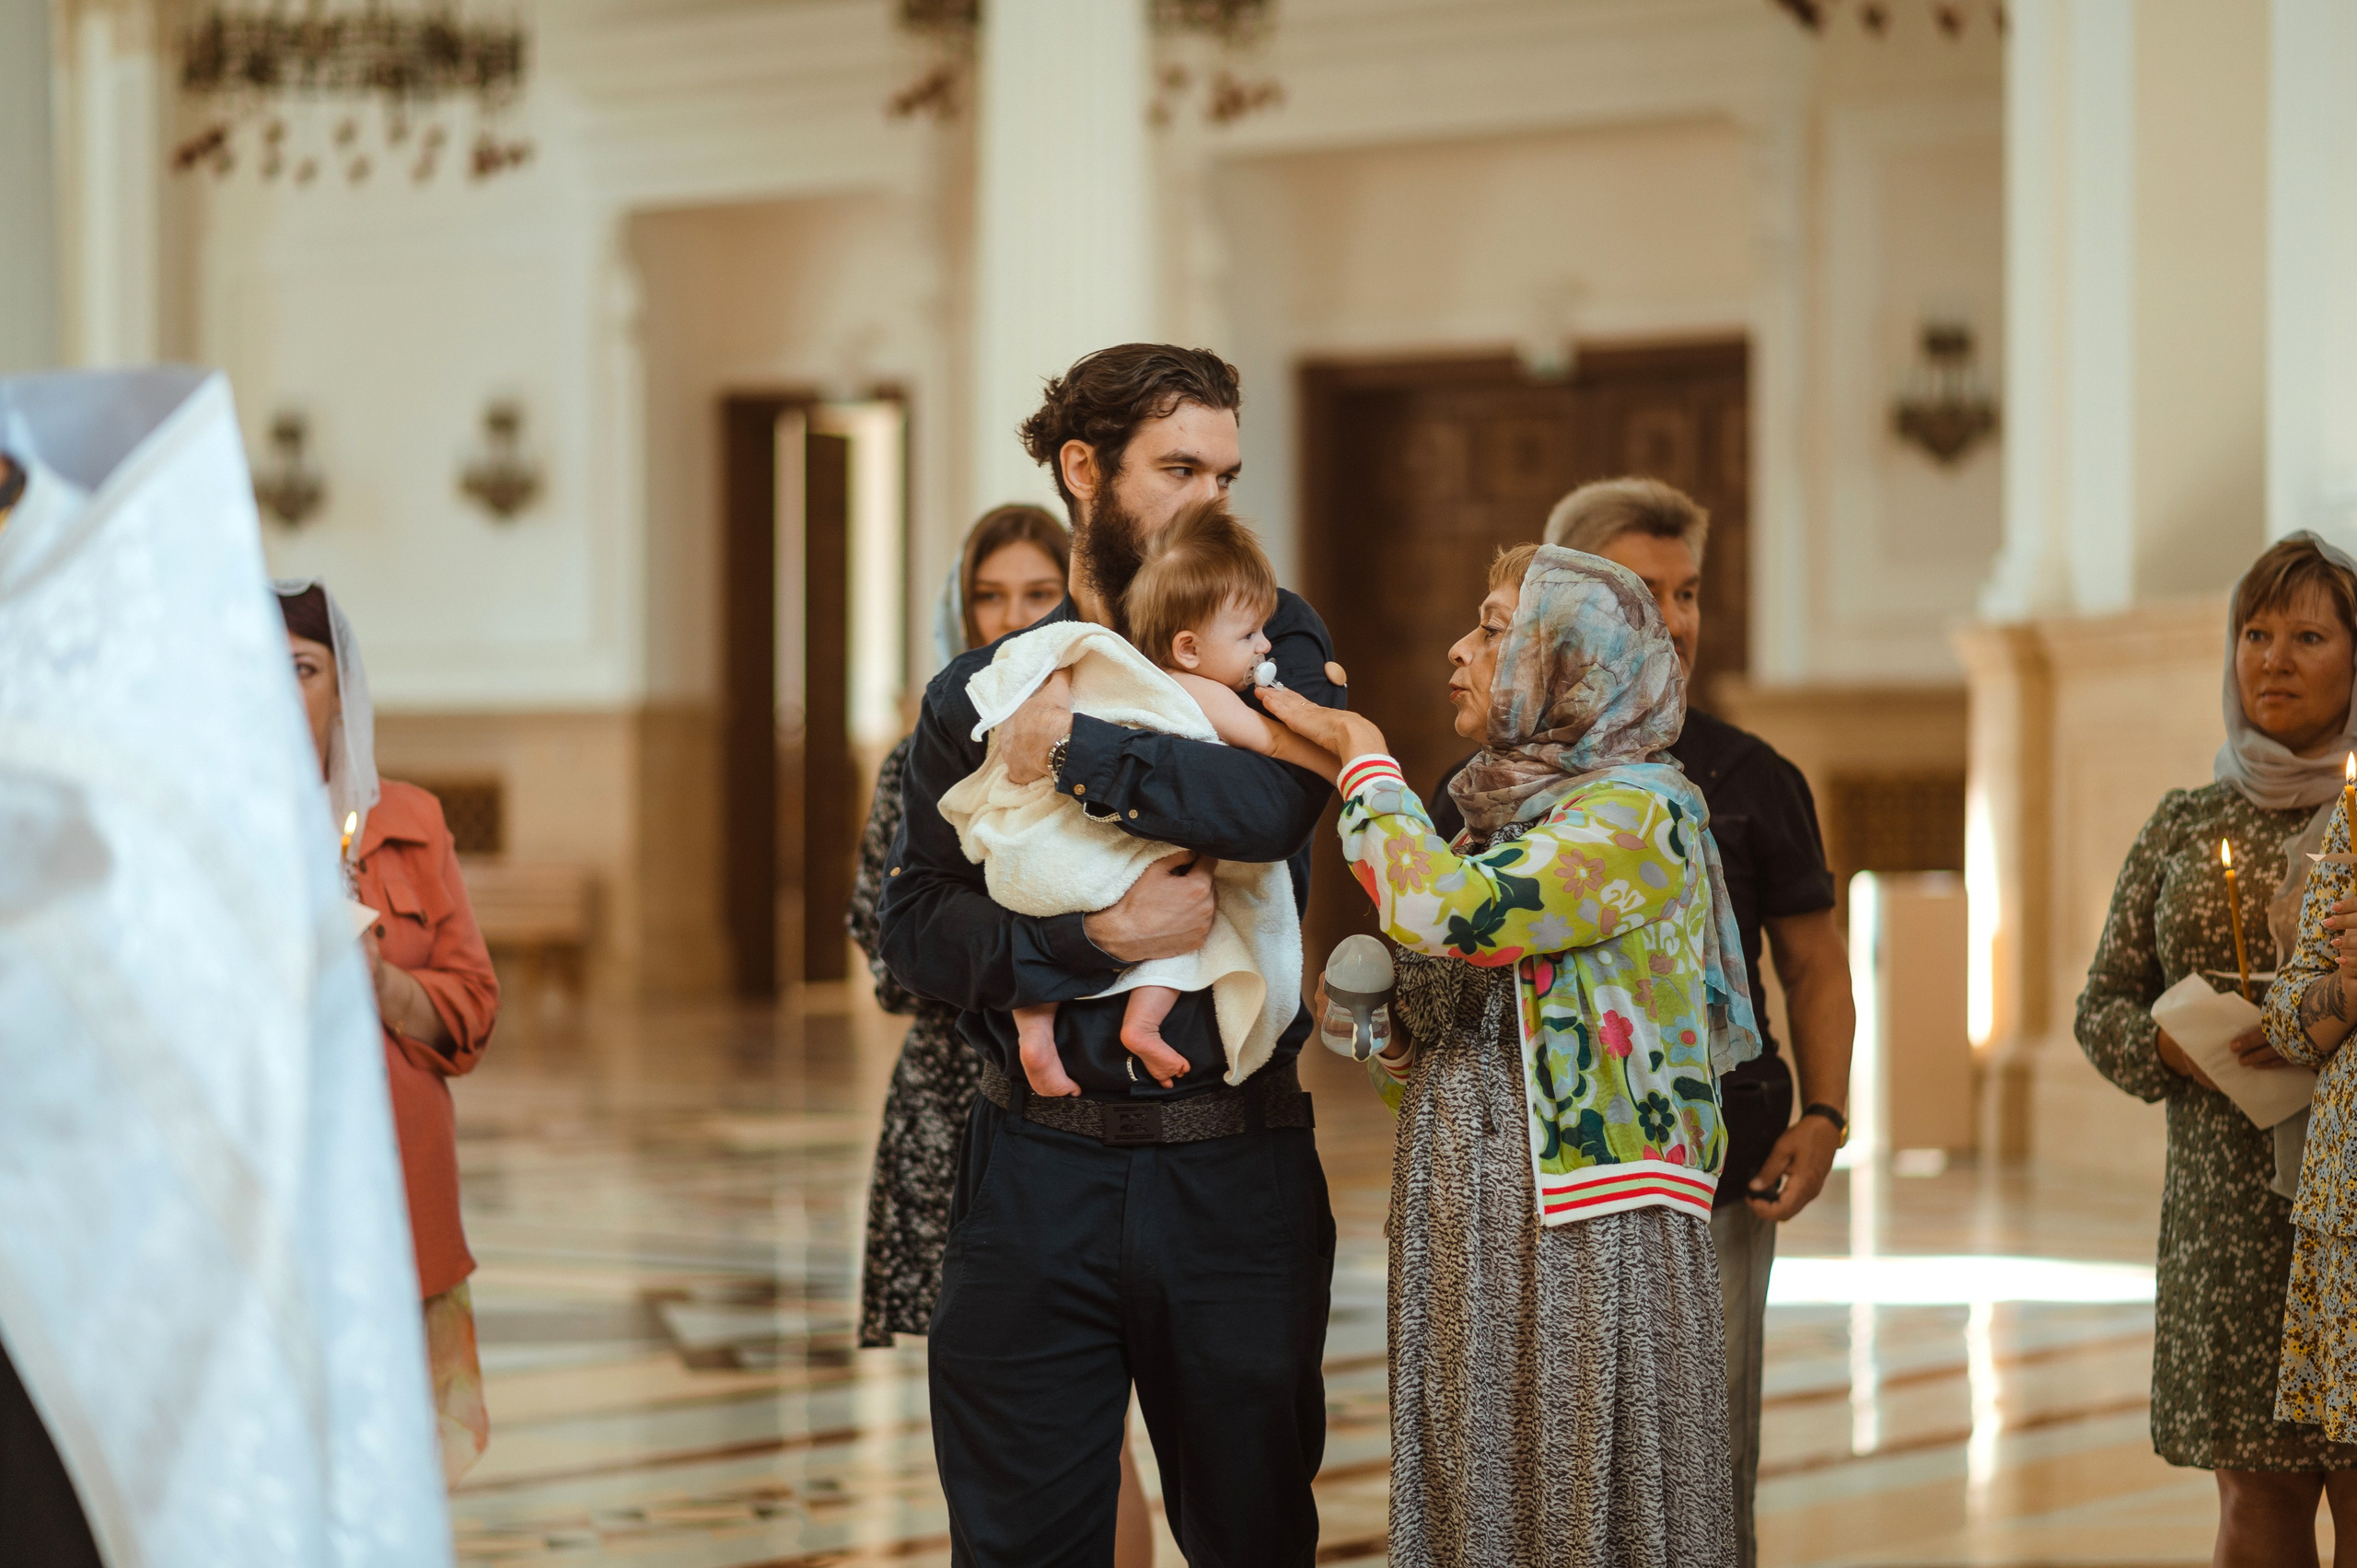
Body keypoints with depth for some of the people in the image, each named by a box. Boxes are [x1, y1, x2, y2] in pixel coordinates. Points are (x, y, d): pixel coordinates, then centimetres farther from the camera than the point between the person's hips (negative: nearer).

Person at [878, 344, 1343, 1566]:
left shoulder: (1273, 645, 6)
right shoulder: (979, 694, 8)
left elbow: (1277, 802, -17)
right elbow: (913, 927, -2)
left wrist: (1079, 751, -13)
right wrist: (1086, 938, -16)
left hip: (1234, 1174, 0)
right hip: (1035, 1174, 0)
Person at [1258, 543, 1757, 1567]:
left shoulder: (1639, 811, -10)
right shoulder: (1499, 817, 17)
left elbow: (1445, 910, -24)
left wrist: (1361, 754, -10)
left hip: (1585, 1249, -8)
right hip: (1463, 1244, 8)